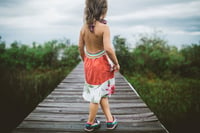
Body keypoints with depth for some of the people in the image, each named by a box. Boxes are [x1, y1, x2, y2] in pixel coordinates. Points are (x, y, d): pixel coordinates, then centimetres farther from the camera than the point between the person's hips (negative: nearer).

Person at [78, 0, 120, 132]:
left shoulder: (84, 27, -1)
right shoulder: (104, 27, -19)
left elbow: (80, 47, 5)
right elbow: (108, 49, -27)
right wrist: (116, 63, -13)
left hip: (89, 63, 6)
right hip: (101, 63, -6)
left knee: (103, 92, 18)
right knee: (97, 94, 11)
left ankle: (110, 120, 27)